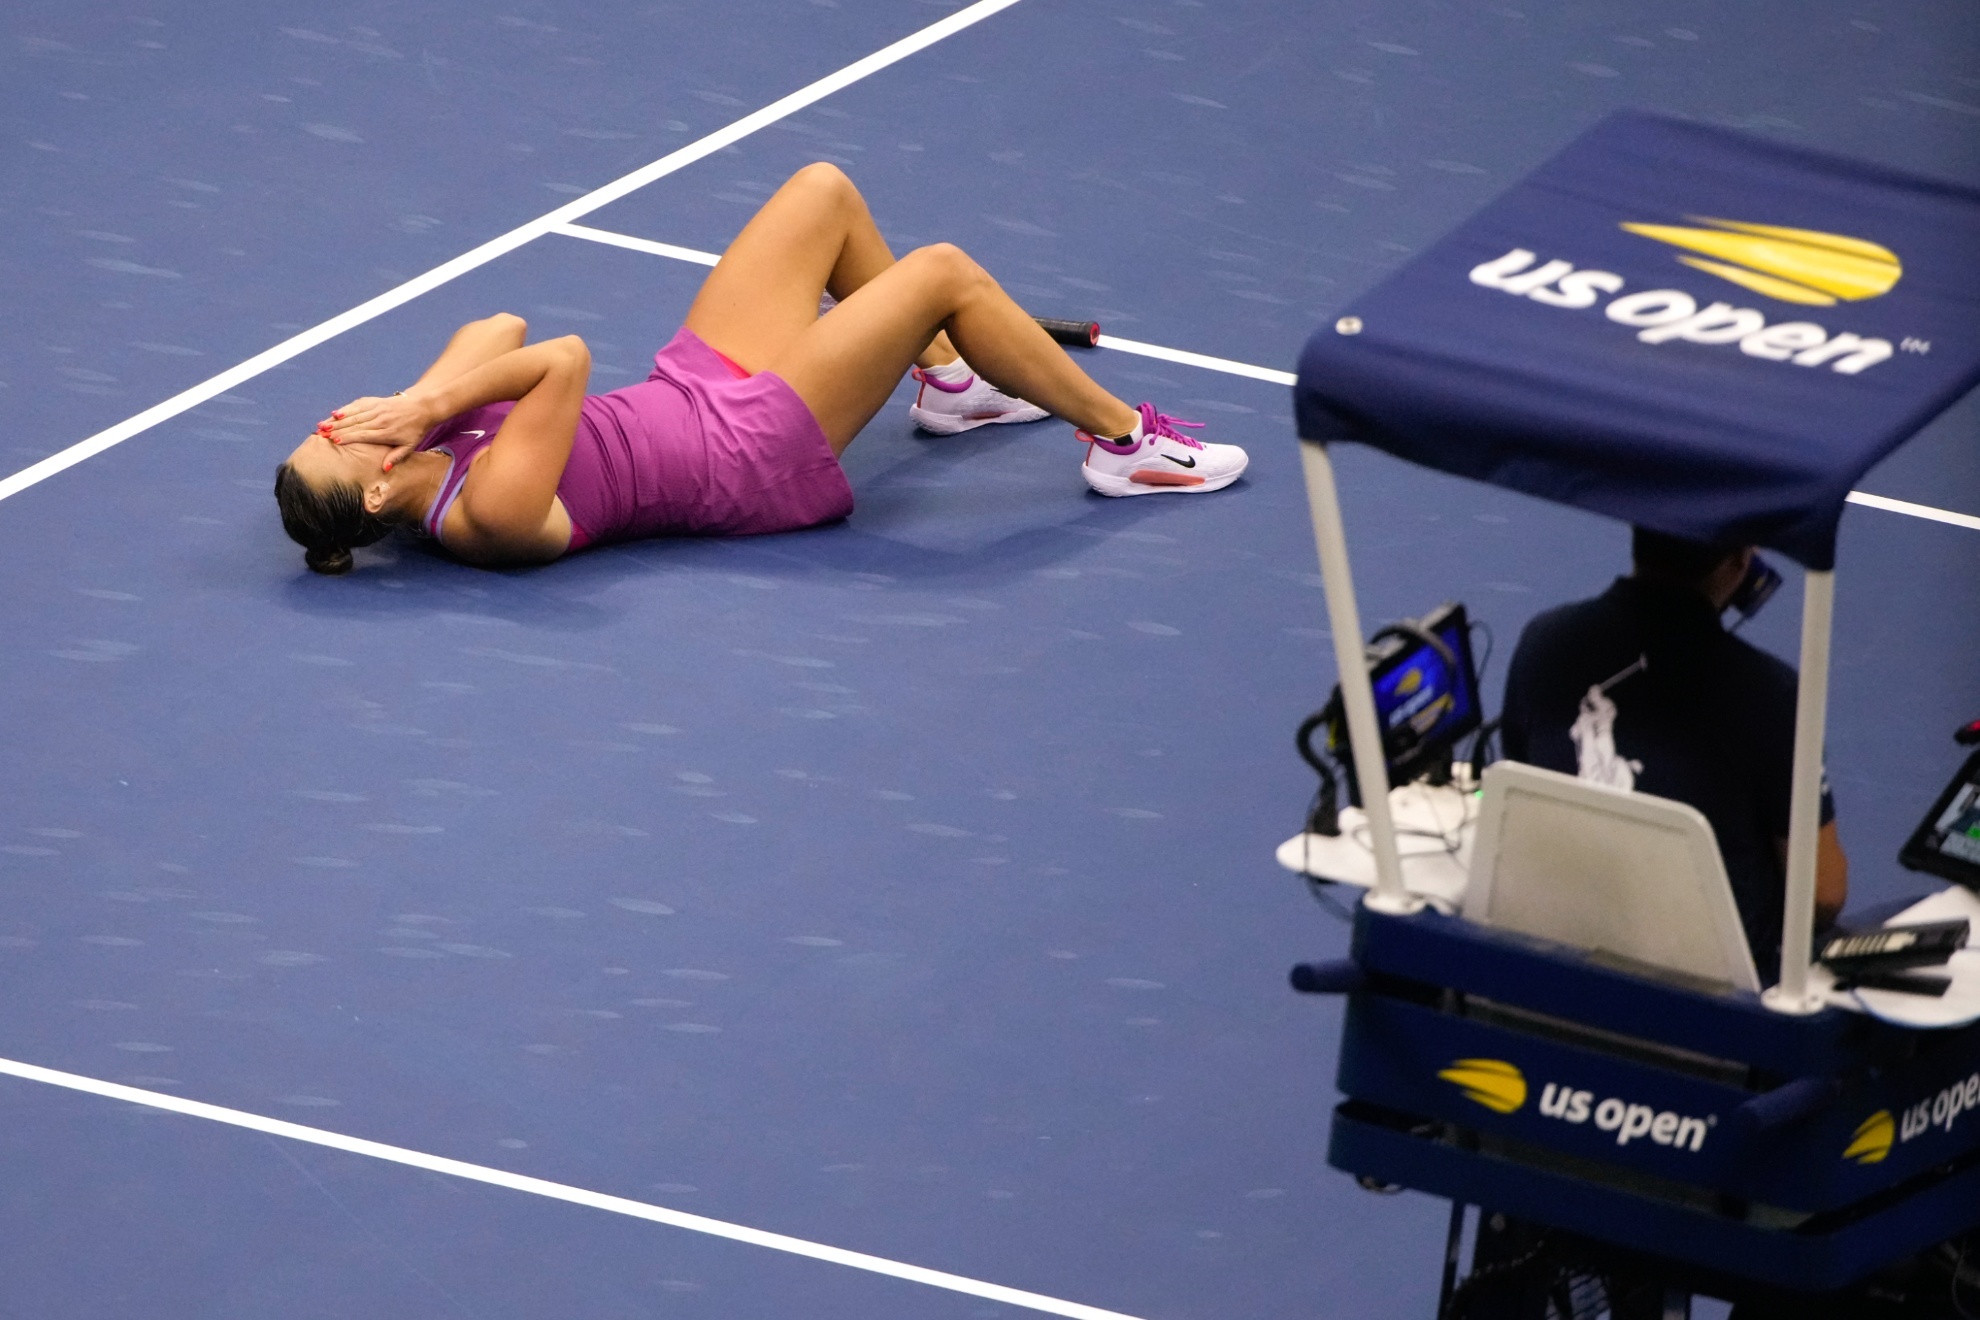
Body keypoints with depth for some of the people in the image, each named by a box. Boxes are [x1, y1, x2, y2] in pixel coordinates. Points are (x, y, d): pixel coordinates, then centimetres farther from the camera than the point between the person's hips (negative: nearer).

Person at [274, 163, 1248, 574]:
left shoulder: (428, 452, -8)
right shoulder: (491, 511, -33)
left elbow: (500, 332, -4)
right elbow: (566, 362, -40)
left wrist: (430, 399, -21)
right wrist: (429, 407, -36)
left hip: (691, 385, 9)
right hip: (751, 452, -9)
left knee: (825, 190, 13)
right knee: (945, 274, -10)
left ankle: (948, 382, 34)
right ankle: (1122, 442, 10)